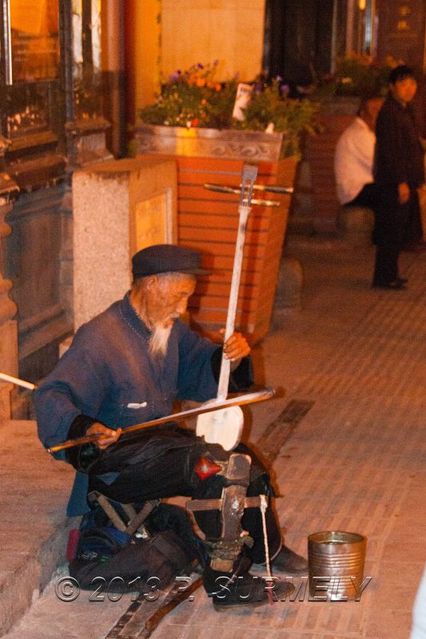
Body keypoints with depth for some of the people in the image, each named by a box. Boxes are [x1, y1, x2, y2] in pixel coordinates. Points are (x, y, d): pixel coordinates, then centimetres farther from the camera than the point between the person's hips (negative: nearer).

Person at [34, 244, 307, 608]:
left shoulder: (169, 329, 7)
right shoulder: (100, 338, -19)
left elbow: (203, 371, 19)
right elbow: (52, 397, -25)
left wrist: (231, 356, -4)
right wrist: (87, 428, -45)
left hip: (161, 440, 9)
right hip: (114, 462, -9)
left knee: (241, 458, -1)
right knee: (210, 463, -25)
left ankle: (266, 549, 23)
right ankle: (227, 581, -18)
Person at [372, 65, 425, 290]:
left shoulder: (405, 110, 15)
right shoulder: (389, 113, -16)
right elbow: (391, 150, -20)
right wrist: (401, 182, -22)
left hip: (405, 180, 10)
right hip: (394, 181, -10)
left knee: (400, 231, 14)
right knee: (392, 231, -5)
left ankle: (389, 274, 23)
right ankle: (384, 277, 1)